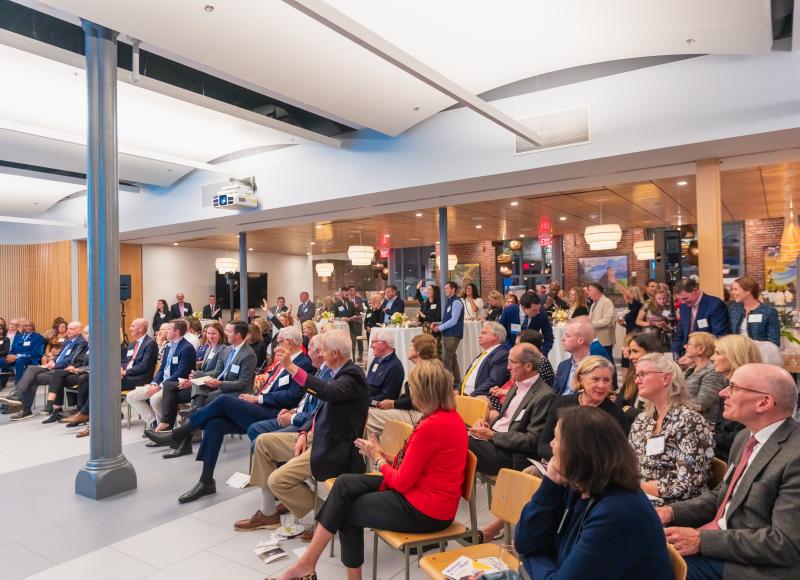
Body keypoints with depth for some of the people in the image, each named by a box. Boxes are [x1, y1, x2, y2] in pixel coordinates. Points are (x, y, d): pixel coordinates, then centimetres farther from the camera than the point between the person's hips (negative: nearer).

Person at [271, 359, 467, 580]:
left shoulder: (432, 426, -26)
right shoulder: (451, 416, 4)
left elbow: (402, 483, -19)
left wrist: (378, 458, -2)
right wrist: (388, 459, 1)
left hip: (424, 511, -9)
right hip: (426, 495, 9)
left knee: (346, 511, 3)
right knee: (345, 483, 2)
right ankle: (308, 562, 8)